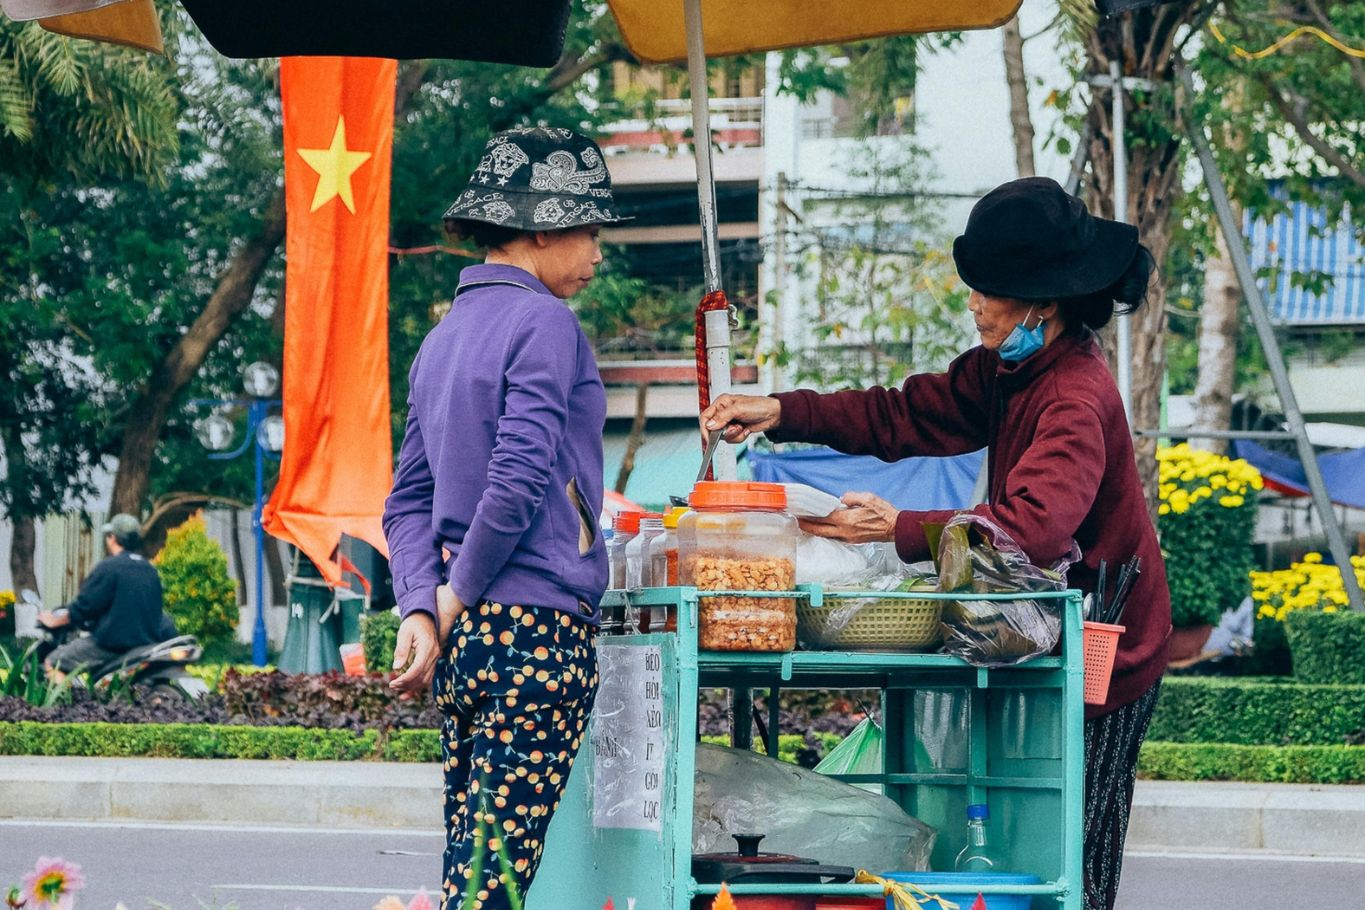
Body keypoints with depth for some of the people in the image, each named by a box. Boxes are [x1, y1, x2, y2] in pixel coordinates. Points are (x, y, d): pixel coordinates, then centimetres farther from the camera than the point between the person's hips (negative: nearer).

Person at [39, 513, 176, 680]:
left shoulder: (109, 567, -12)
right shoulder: (150, 570, 11)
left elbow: (85, 605, -10)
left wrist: (55, 621, 5)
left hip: (114, 644, -8)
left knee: (53, 662, -2)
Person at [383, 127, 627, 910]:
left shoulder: (445, 337, 17)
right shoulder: (545, 324, -8)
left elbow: (410, 500, 14)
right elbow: (518, 481, -18)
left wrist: (422, 609, 3)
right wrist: (455, 597, -7)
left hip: (465, 637, 8)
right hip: (539, 628, -8)